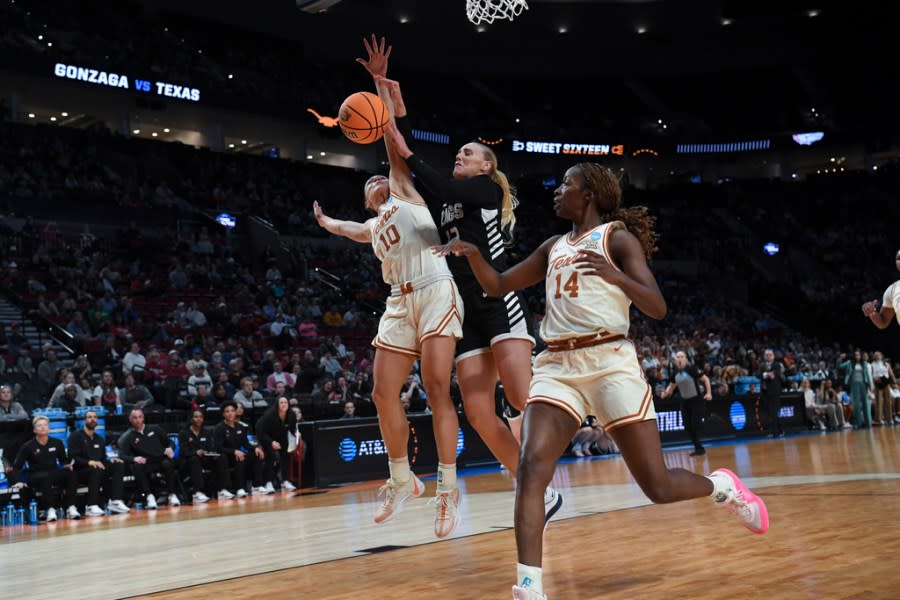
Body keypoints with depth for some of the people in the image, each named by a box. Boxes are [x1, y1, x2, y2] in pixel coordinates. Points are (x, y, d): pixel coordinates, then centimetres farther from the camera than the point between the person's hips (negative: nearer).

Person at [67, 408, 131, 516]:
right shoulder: (76, 436, 1)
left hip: (98, 469, 6)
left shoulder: (100, 439, 21)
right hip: (80, 471, -6)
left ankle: (115, 501, -29)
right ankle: (91, 507, -40)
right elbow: (73, 458, -12)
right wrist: (90, 462, -27)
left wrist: (111, 460, -5)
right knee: (96, 470, -38)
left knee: (119, 465, -18)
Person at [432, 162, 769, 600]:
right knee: (531, 467, -19)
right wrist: (472, 252, 3)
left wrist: (614, 276, -25)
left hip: (610, 362, -5)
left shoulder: (618, 237, 1)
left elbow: (657, 308, -8)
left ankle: (722, 486, 32)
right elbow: (497, 286, 22)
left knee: (658, 487, -1)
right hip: (556, 366, 5)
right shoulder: (553, 248, 19)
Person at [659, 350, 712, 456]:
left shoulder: (691, 369, -13)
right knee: (688, 427, 3)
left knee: (696, 425, -10)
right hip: (685, 402, 6)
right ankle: (698, 448, 15)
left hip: (696, 401, -6)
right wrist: (666, 392, -1)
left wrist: (709, 393, -22)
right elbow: (672, 386, 19)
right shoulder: (675, 372, 5)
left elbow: (705, 379, -11)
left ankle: (700, 448, 3)